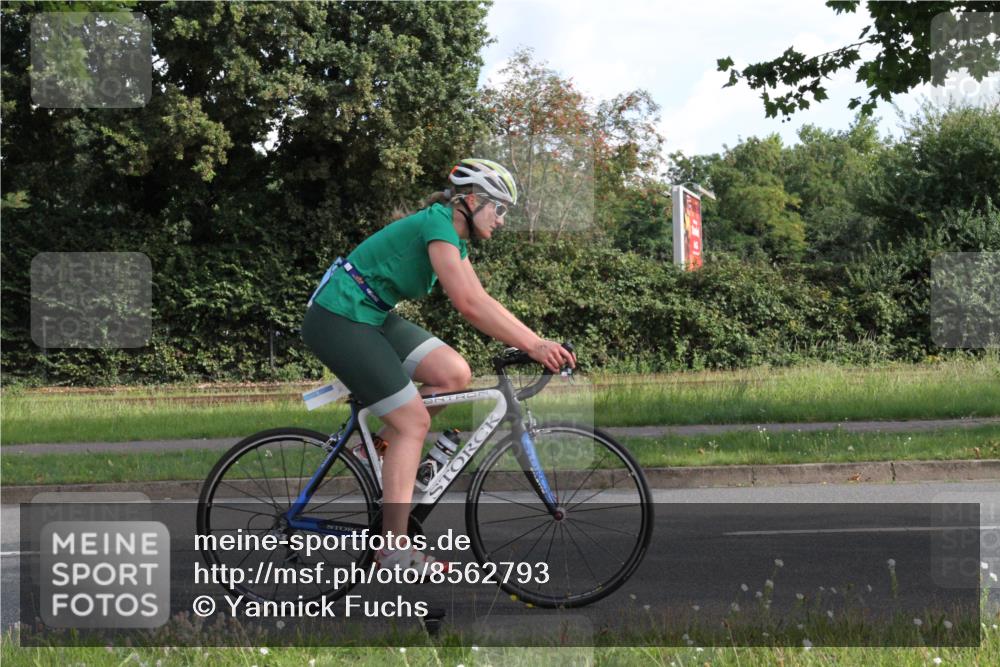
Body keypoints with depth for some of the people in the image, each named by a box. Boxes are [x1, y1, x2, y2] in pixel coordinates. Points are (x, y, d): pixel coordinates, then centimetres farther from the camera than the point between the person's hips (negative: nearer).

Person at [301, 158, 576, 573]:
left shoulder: (455, 238, 11)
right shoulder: (437, 224, -19)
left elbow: (481, 304, 10)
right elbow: (468, 305, -28)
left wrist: (538, 342, 0)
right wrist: (532, 345, -28)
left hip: (371, 317, 9)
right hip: (338, 320, -9)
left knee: (455, 374, -3)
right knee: (414, 422, -11)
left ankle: (386, 442, 13)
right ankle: (394, 551, -10)